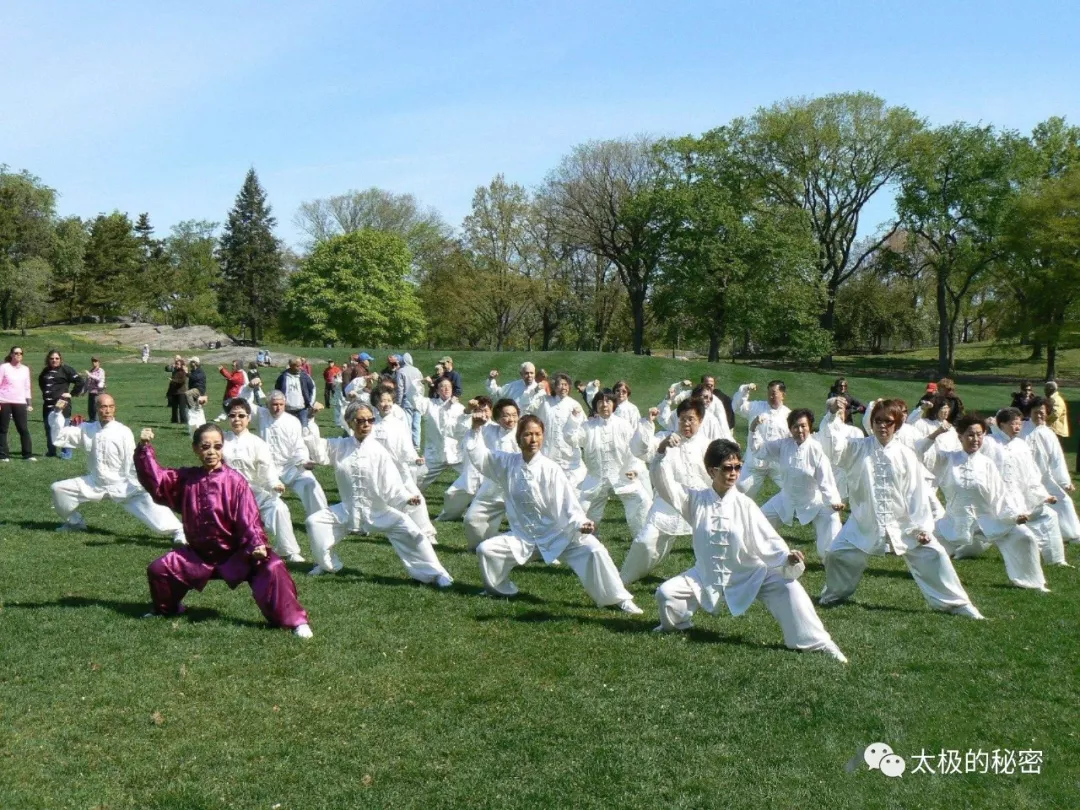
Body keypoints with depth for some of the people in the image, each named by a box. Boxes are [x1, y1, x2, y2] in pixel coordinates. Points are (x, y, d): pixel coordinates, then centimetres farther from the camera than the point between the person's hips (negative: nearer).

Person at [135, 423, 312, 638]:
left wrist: (256, 543, -33)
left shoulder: (234, 481, -15)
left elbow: (248, 517, -19)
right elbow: (155, 479, -2)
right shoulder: (186, 479, 0)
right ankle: (167, 609, 37)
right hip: (198, 555, 5)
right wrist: (144, 449, -12)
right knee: (158, 569, 5)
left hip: (236, 554, -5)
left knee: (271, 569, -28)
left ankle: (294, 621, -19)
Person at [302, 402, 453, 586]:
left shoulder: (377, 450, -15)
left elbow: (390, 483, -19)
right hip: (348, 510, 4)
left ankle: (434, 573, -8)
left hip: (379, 510, -4)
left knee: (409, 531, -21)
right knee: (315, 522, 1)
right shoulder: (340, 446, -2)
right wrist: (311, 422, -11)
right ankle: (327, 564, 26)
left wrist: (406, 498, -36)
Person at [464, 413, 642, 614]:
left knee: (593, 550, -23)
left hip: (558, 534, -3)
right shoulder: (508, 463, -5)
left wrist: (581, 523, -35)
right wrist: (476, 429, -9)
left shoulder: (550, 469, -18)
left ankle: (619, 599, -8)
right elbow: (479, 455, 4)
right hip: (523, 536, 4)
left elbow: (567, 501, -20)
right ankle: (501, 589, 23)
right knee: (485, 549, -7)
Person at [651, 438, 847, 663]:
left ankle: (819, 643, -10)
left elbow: (766, 540, -18)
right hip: (707, 577, 2)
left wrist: (787, 559, -36)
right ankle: (677, 625, 27)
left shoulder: (744, 505, -13)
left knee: (788, 589, -24)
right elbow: (665, 485, -14)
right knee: (666, 593, -10)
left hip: (749, 576, -2)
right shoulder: (696, 500, -7)